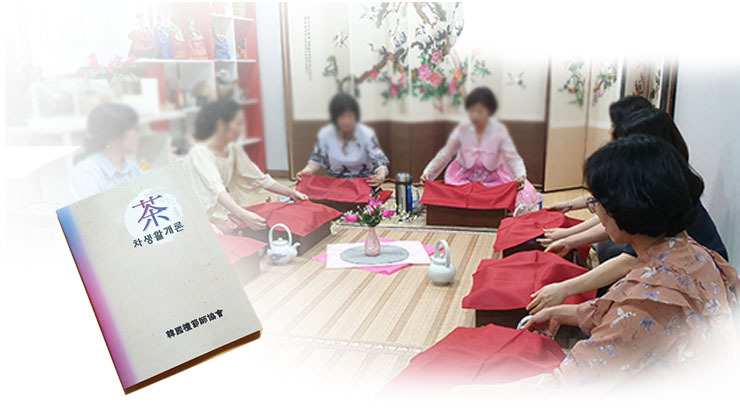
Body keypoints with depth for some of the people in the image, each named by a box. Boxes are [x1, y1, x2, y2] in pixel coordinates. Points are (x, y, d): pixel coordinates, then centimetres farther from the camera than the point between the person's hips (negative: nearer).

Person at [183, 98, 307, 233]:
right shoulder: (199, 153, -20)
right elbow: (215, 188, -36)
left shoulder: (234, 150, 5)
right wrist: (243, 215, -50)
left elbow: (259, 177, 10)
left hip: (221, 210, 7)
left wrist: (291, 192, 3)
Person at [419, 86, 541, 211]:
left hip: (493, 178, 0)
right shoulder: (462, 128, -8)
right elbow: (445, 154, -8)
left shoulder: (499, 130, -11)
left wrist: (520, 175, -39)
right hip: (464, 177, 0)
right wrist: (428, 172, -24)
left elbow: (512, 158, -18)